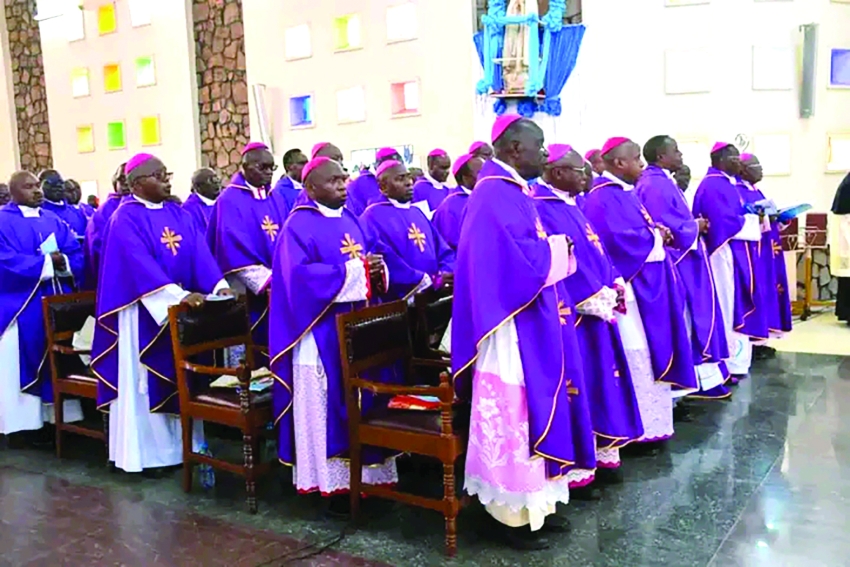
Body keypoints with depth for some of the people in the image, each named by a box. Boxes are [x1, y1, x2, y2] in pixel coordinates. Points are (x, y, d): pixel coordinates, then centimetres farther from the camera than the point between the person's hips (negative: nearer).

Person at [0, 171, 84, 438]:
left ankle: (58, 417, 19)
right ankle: (24, 421, 10)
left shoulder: (54, 221, 13)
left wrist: (62, 263, -17)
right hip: (22, 307, -5)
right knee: (25, 364, 1)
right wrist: (47, 263, -16)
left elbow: (77, 256, 4)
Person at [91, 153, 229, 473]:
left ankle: (179, 444, 21)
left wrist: (219, 286, -19)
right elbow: (139, 263, -24)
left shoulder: (179, 215, 10)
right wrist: (179, 295, -35)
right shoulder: (126, 218, -10)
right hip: (145, 312, -6)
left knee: (179, 376, 11)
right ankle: (146, 451, 12)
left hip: (182, 308, 6)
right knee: (145, 381, 2)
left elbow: (200, 253, -1)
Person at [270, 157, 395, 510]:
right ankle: (333, 481, 10)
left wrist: (377, 270, -7)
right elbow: (298, 275, -20)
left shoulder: (350, 220, 15)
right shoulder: (299, 226, -8)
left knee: (360, 402, 11)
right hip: (322, 333, -7)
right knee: (328, 406, 0)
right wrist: (350, 273, -21)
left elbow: (367, 260, 18)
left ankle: (362, 474, 22)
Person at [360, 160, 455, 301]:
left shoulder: (417, 212, 19)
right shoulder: (372, 217, -6)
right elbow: (384, 259, -19)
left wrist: (447, 274, -8)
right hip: (401, 302, -7)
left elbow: (443, 250, 15)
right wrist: (430, 280, -21)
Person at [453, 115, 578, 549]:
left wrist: (549, 249, 4)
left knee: (528, 411, 17)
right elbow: (523, 264, -25)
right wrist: (556, 249, -9)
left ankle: (530, 504, 29)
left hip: (527, 327, 11)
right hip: (513, 330, -11)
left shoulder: (510, 191, 14)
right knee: (513, 416, 0)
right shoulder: (498, 195, -18)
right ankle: (512, 513, 14)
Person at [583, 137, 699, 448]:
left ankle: (648, 423, 24)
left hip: (645, 284, 11)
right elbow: (620, 238, -27)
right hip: (629, 285, -11)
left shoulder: (624, 193, 16)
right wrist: (655, 235, -11)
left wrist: (657, 233, -2)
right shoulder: (604, 197, -16)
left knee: (648, 353, 15)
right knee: (637, 357, -5)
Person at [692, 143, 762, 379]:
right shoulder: (712, 186, -15)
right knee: (726, 308, -5)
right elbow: (726, 222, -22)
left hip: (734, 254, 11)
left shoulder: (726, 184, 17)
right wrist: (754, 220, -11)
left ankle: (734, 361, 22)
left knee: (735, 306, 14)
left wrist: (756, 216, 4)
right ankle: (726, 365, 3)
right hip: (724, 254, -11)